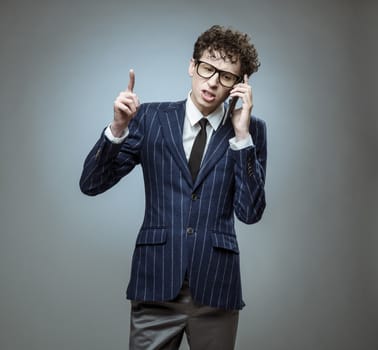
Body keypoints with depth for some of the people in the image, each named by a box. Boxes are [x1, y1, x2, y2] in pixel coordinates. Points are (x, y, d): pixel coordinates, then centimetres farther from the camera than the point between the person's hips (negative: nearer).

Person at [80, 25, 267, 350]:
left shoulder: (251, 130, 1)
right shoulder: (151, 118, 3)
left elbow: (250, 212, -7)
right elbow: (91, 184, 0)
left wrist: (241, 134, -13)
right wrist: (119, 127, -15)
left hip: (215, 285, 0)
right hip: (156, 282, 0)